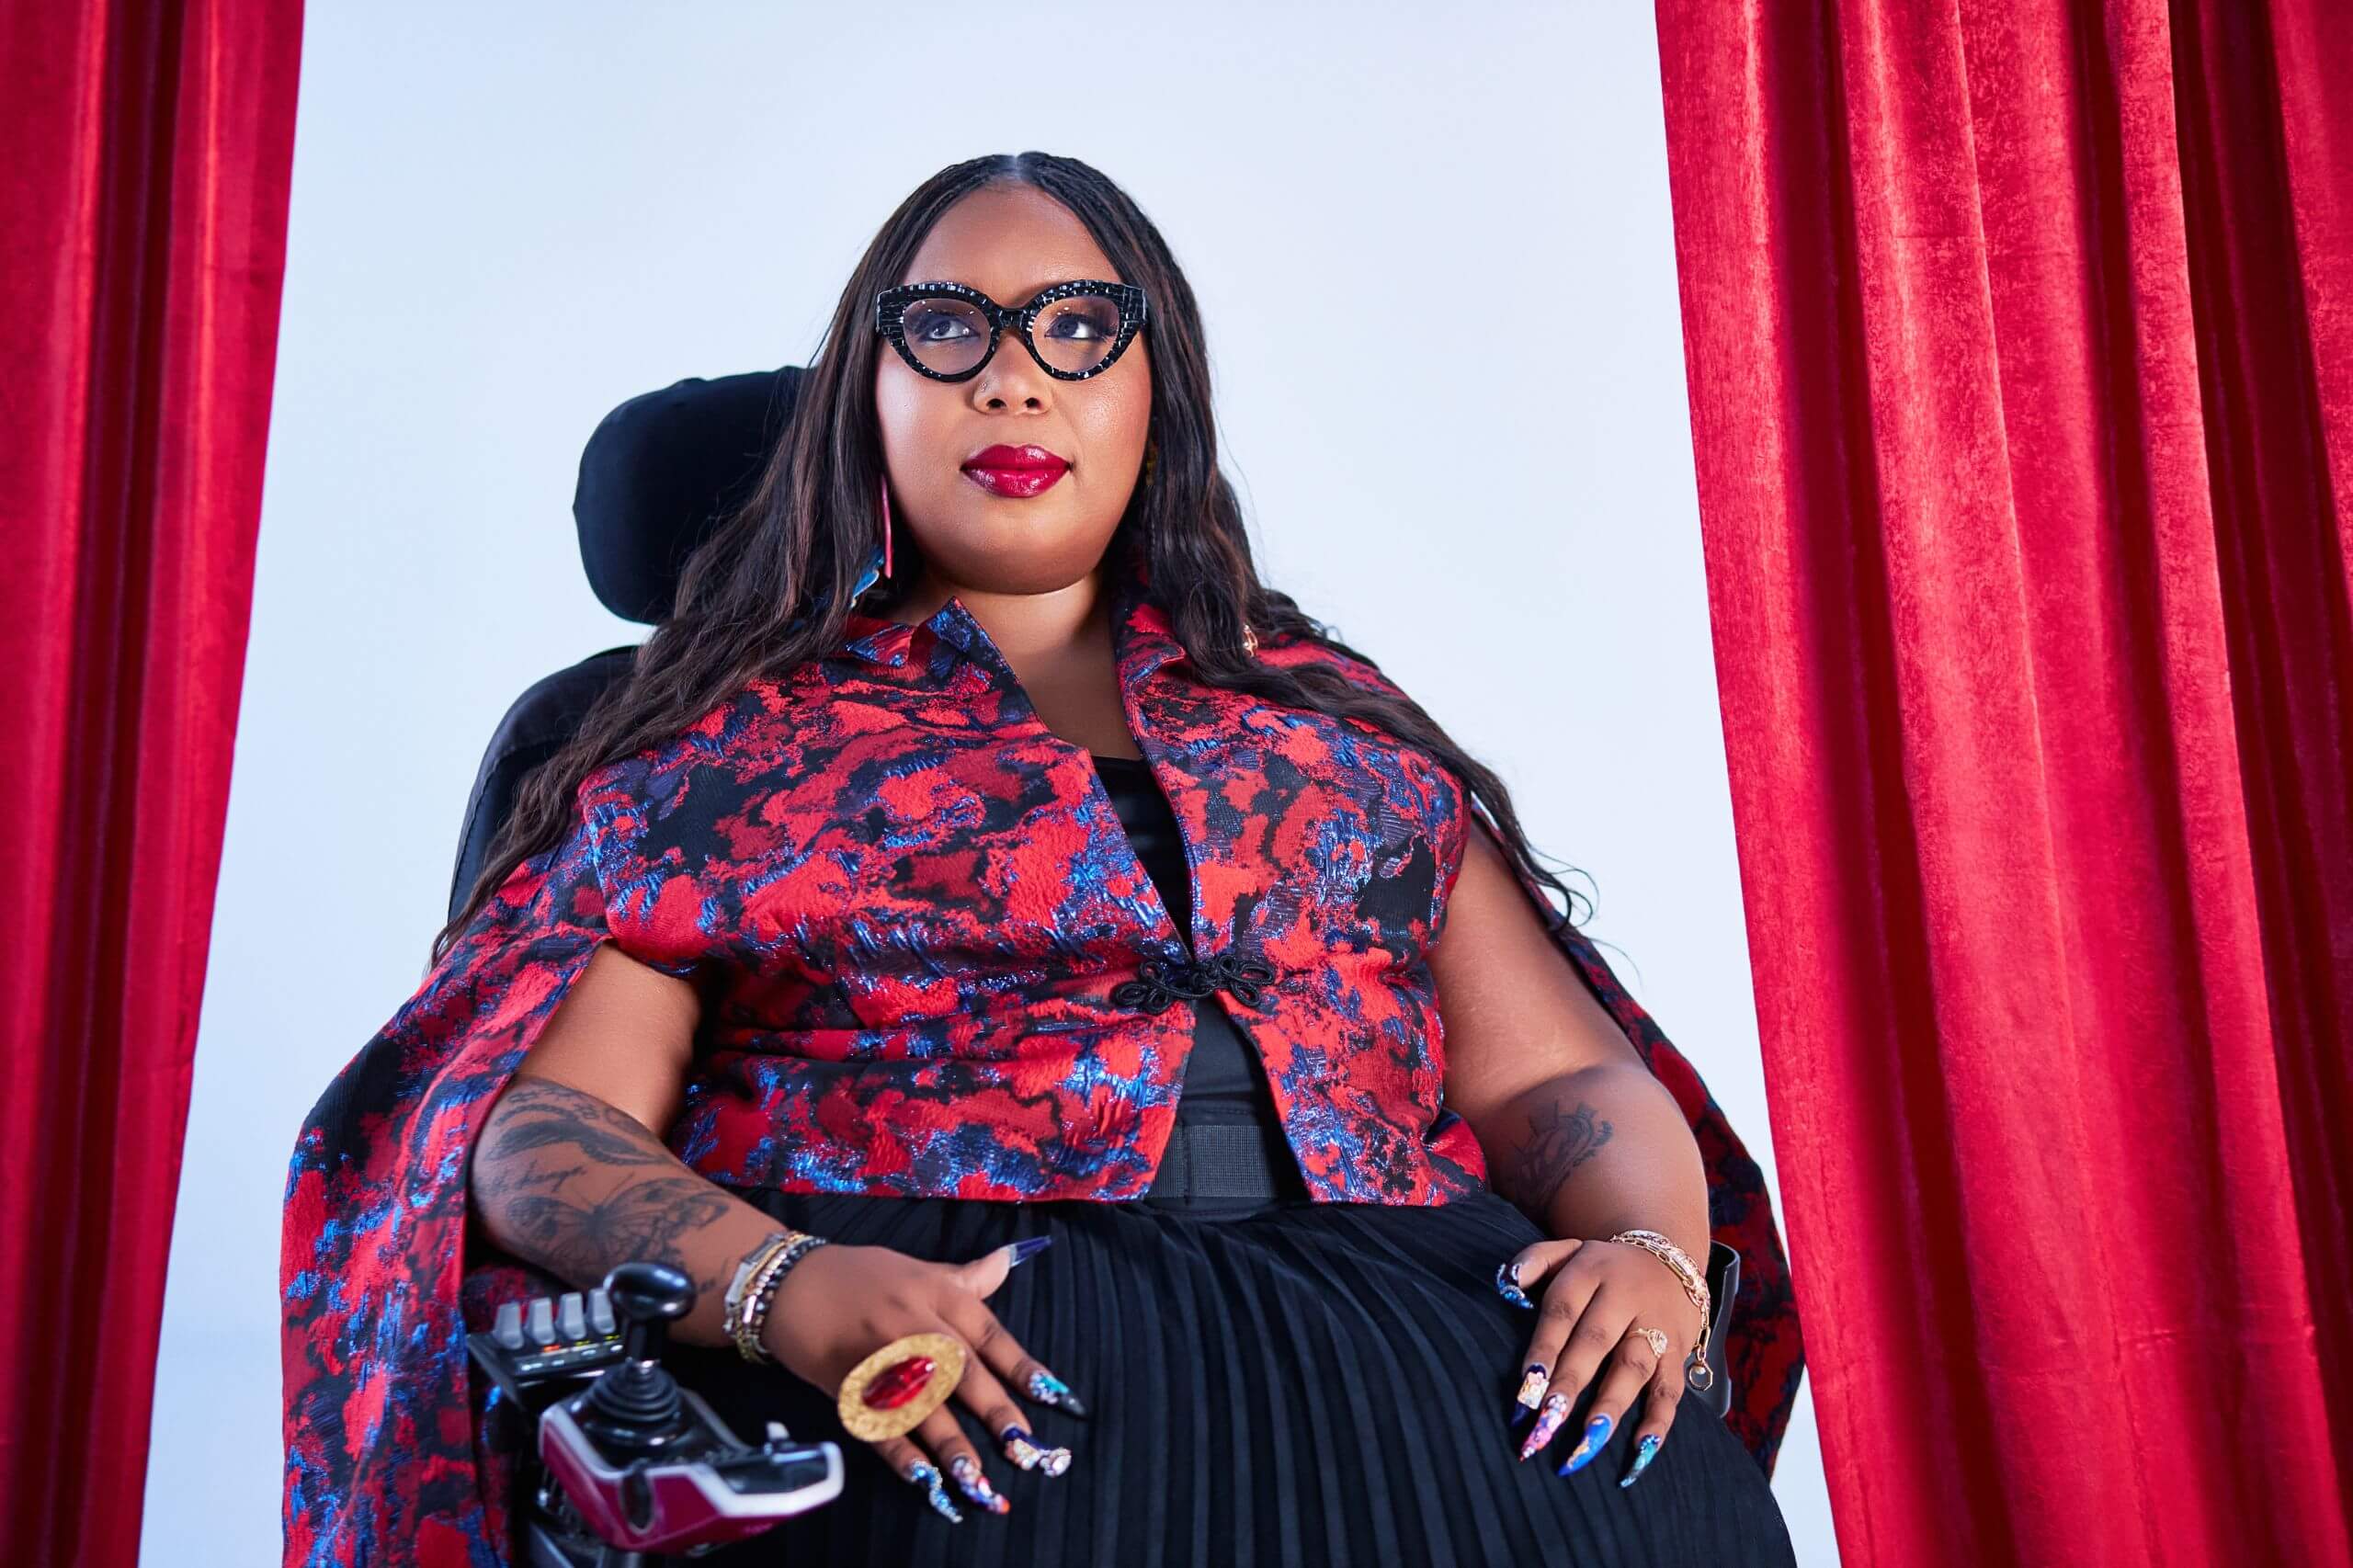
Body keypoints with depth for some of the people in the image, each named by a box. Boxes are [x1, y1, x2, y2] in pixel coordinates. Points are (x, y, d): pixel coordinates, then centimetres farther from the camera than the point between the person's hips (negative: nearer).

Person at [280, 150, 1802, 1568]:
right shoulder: (732, 738, 15)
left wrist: (1654, 1249, -7)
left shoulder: (1335, 719, 22)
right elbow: (548, 1120, 3)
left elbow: (1563, 1078, 16)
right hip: (933, 1339, -3)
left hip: (1387, 1301, 4)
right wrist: (778, 1285, -18)